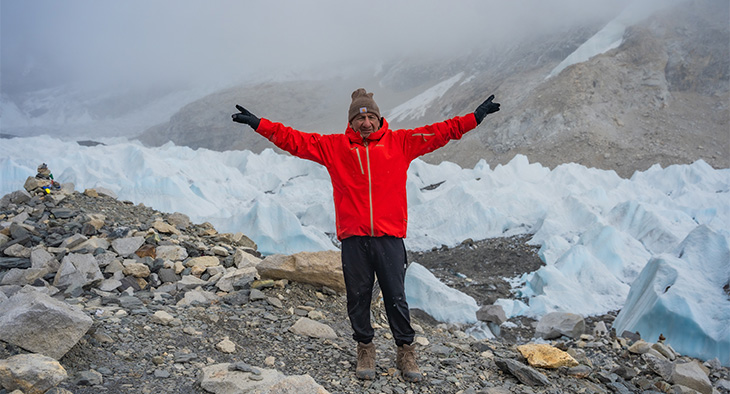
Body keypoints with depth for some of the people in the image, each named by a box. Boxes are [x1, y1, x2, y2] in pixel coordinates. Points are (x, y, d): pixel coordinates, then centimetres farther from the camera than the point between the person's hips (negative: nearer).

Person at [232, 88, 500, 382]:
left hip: (389, 237, 0)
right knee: (358, 297, 9)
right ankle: (365, 349, 28)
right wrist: (258, 124, 3)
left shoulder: (400, 142, 7)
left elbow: (440, 132, 9)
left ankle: (405, 351, 22)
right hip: (353, 238, 1)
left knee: (396, 297, 4)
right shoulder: (334, 146, 7)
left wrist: (476, 117, 7)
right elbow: (295, 140, 7)